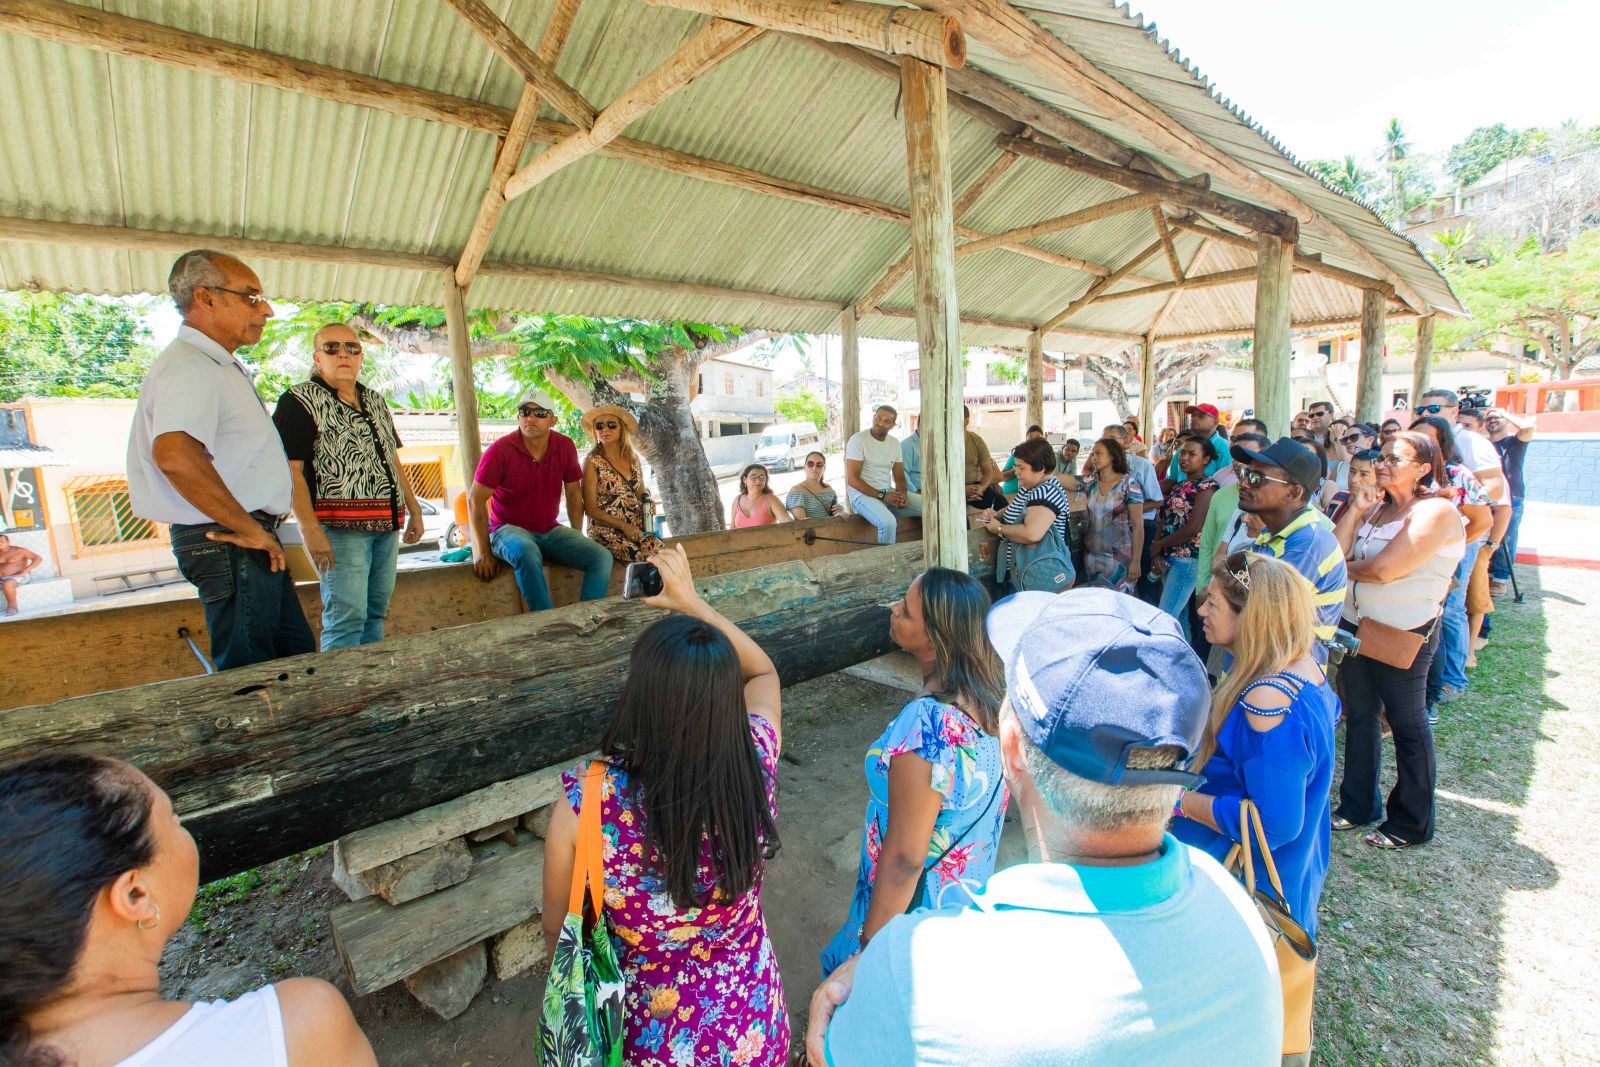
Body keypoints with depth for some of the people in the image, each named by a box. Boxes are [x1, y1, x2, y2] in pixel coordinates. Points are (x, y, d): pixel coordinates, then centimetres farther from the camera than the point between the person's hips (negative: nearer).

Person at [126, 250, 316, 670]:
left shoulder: (221, 368, 19)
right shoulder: (189, 366, -16)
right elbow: (174, 454, -35)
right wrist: (251, 530, -26)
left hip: (248, 545, 11)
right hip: (231, 546, -11)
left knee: (297, 659, 17)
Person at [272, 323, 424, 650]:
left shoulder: (375, 402, 19)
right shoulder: (299, 401, -3)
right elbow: (290, 470, -11)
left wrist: (414, 510, 18)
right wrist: (310, 529, -19)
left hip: (387, 524, 7)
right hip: (341, 527, -7)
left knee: (376, 611, 13)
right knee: (346, 616, -10)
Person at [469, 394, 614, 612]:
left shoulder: (565, 446, -1)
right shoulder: (500, 450, -12)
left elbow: (573, 494, 8)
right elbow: (476, 499, -11)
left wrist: (578, 539, 6)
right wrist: (483, 552, -15)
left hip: (550, 530, 4)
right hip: (509, 529, -4)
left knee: (602, 557, -17)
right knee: (527, 552, -39)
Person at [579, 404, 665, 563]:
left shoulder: (633, 458, 12)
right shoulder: (592, 462, -3)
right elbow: (590, 510, -5)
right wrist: (624, 526, -13)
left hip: (636, 528, 5)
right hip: (606, 530, -5)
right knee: (651, 557, -29)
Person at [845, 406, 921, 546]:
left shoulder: (894, 443, 11)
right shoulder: (858, 440, -9)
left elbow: (899, 477, 14)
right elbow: (852, 479, -15)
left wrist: (903, 495, -10)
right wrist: (882, 496, -19)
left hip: (888, 492, 7)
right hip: (863, 494, -7)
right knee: (888, 522, -36)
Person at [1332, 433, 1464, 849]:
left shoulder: (1436, 512, -14)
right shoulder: (1377, 506, 9)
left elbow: (1384, 569, -23)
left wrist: (1346, 566, -4)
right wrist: (1355, 511, -8)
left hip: (1404, 635, -7)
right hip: (1357, 625, 7)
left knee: (1407, 725, 7)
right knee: (1360, 716, 16)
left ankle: (1412, 823, 23)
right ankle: (1358, 803, 30)